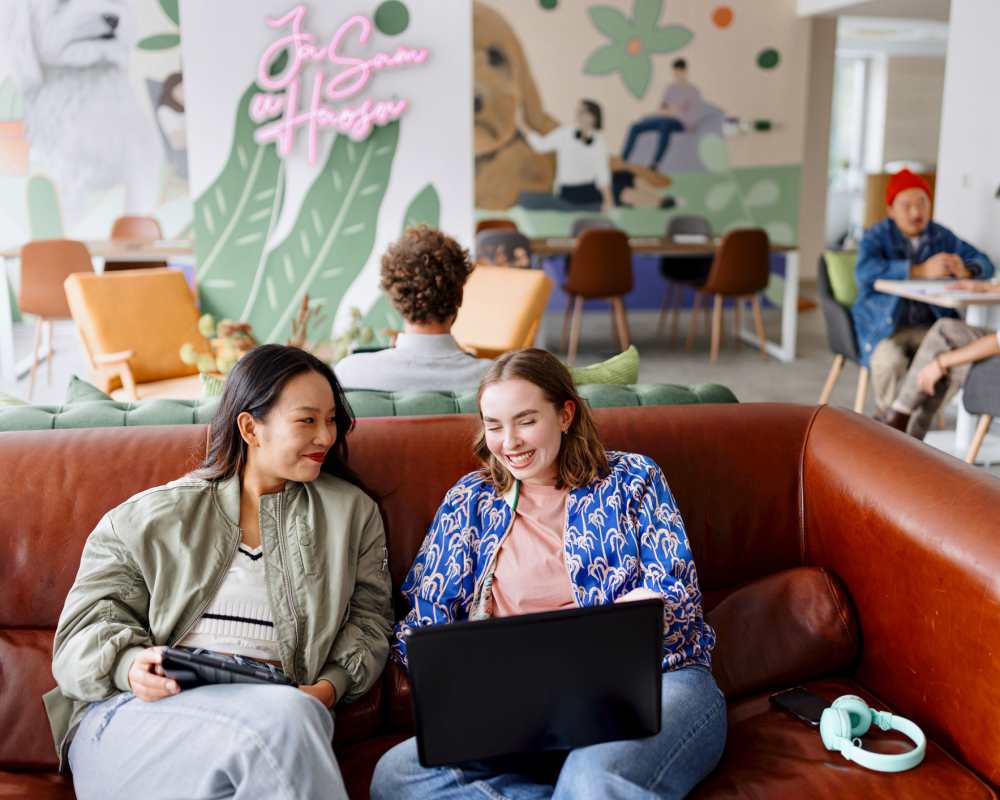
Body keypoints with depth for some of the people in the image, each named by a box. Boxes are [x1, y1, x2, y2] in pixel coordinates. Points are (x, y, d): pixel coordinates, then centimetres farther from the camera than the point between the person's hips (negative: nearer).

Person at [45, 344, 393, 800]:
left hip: (268, 721, 2)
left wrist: (332, 685, -5)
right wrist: (130, 665, -15)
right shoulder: (155, 517, 11)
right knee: (285, 715, -34)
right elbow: (88, 628, 8)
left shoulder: (351, 512, 16)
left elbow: (369, 620, 15)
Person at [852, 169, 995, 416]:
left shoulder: (942, 236, 9)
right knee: (890, 360, -33)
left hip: (929, 326, 4)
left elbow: (984, 264, 6)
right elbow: (866, 270, -25)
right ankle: (887, 415, -1)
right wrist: (921, 271, -33)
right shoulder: (877, 236, -4)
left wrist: (965, 270, -19)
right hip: (884, 326, -4)